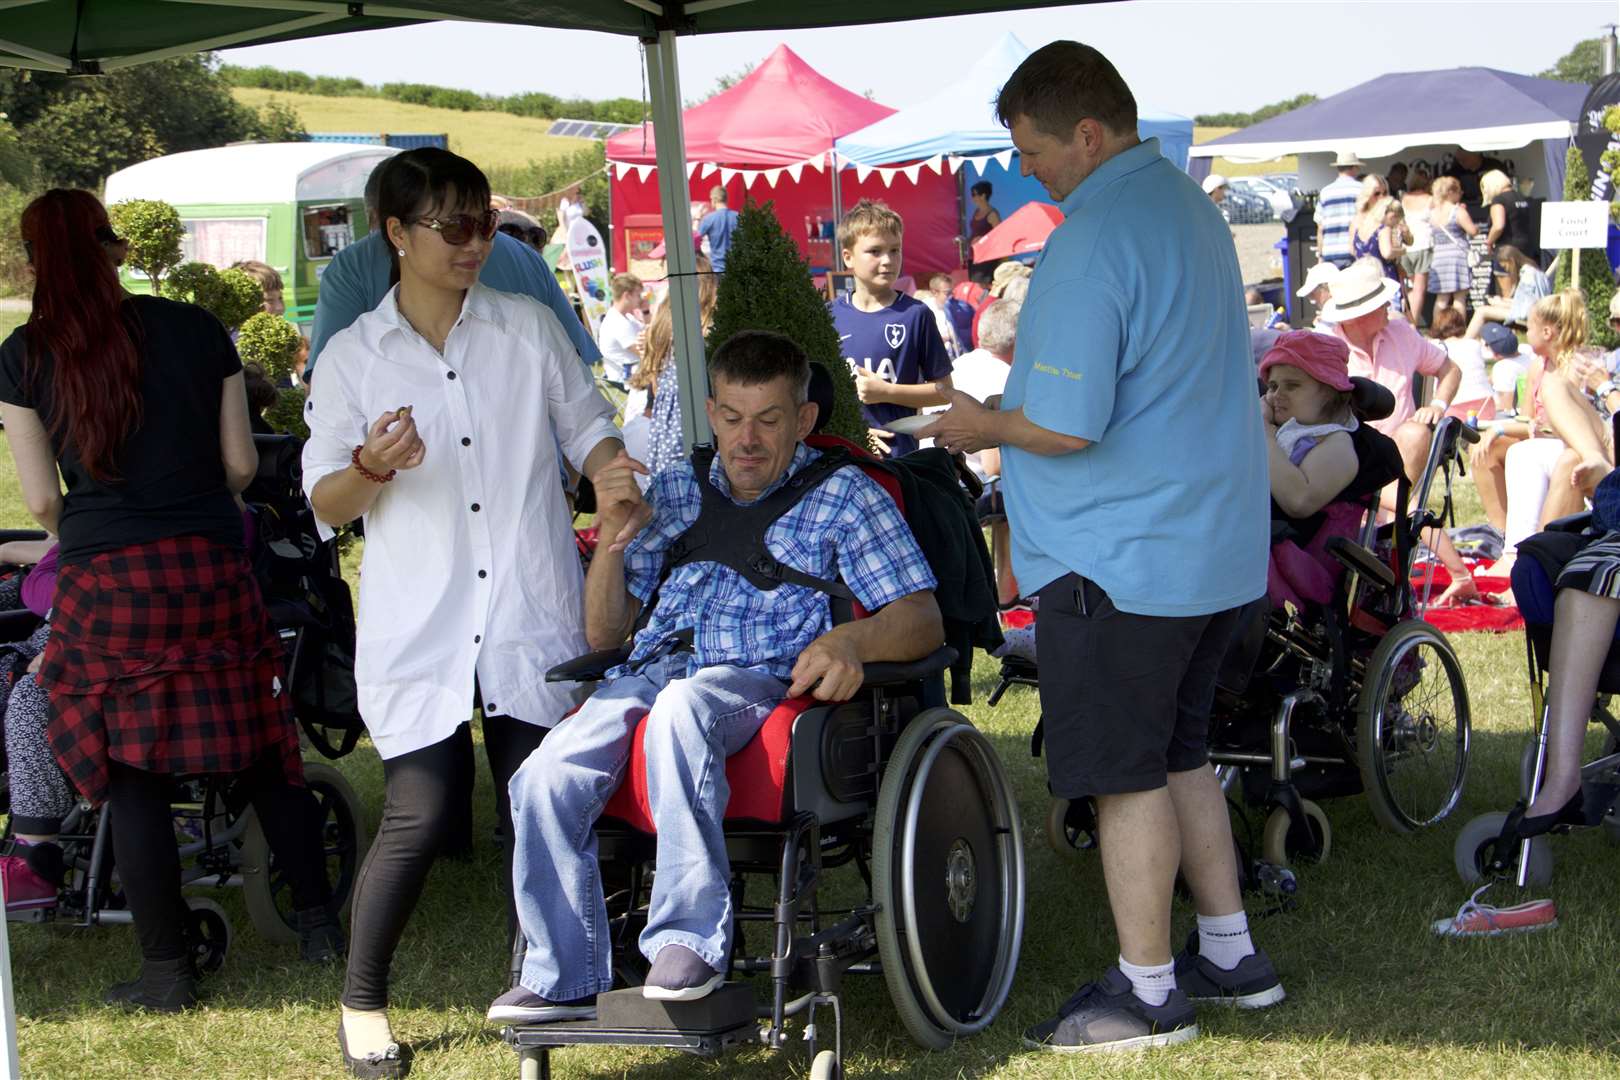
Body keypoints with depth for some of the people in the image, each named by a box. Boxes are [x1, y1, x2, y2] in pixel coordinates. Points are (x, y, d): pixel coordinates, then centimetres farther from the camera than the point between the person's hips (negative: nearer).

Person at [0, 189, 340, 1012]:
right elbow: (241, 463, 7)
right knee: (260, 752, 14)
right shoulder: (196, 331, 3)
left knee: (133, 778, 6)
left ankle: (166, 970, 9)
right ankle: (319, 922, 21)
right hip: (211, 568, 2)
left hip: (103, 581, -2)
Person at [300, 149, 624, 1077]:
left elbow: (589, 431, 13)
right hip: (419, 627, -1)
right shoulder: (353, 357, 7)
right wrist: (373, 467, -16)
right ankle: (363, 1000, 13)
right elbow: (326, 505, 5)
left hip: (532, 618, 2)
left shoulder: (530, 328, 10)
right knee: (422, 816, -7)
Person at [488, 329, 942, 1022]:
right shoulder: (675, 491, 25)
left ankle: (690, 938, -33)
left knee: (681, 705, -41)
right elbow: (604, 634, 23)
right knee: (546, 776, -27)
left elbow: (921, 619, 3)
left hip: (758, 680, -4)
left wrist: (849, 640, -20)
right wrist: (613, 540, 5)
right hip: (648, 672, 4)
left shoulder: (842, 496, 15)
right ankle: (563, 979, -14)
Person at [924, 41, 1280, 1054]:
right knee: (1179, 753, 20)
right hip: (1217, 547, 10)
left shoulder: (1094, 240, -21)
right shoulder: (1192, 204, 10)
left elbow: (1066, 426, -25)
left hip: (1122, 563, -10)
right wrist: (1009, 409, 18)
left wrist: (985, 426, -5)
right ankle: (1231, 953, 27)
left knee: (1127, 774, 1)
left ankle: (1148, 991, 10)